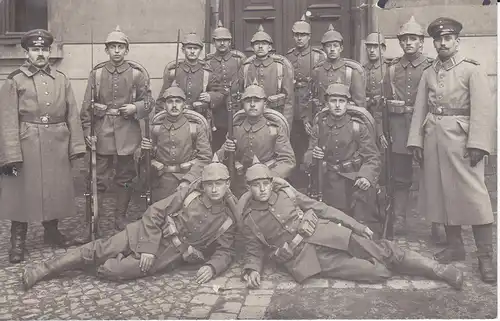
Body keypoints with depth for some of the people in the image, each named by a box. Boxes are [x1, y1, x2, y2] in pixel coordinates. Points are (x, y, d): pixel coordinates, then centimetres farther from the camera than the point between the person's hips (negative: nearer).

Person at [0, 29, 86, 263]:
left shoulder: (61, 79, 8)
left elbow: (72, 115, 7)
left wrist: (76, 145, 1)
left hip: (57, 145, 4)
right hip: (26, 145, -3)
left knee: (56, 190, 12)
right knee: (22, 192, 4)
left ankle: (51, 232, 30)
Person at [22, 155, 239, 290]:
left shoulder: (228, 220, -4)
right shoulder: (189, 194, -6)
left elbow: (225, 252, -1)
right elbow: (154, 213, -6)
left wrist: (212, 267, -24)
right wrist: (148, 247, -16)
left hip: (169, 254, -1)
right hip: (147, 234, 1)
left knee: (111, 271, -19)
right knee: (100, 249, -8)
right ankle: (42, 271, 3)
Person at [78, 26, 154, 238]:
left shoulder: (137, 73, 1)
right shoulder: (97, 73, 4)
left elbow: (148, 101, 4)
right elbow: (87, 104, 5)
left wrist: (135, 107, -16)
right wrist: (87, 130, 0)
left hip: (127, 132, 0)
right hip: (103, 131, 0)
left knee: (125, 177, 10)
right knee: (99, 179, 3)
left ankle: (121, 218, 25)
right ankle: (91, 224, 9)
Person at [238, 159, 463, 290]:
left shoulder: (285, 192, 7)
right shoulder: (248, 219, 2)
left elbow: (320, 208, 9)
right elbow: (254, 252, 9)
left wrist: (357, 226, 7)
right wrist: (252, 270, -15)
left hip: (325, 235, 3)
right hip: (303, 257, -2)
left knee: (382, 250, -10)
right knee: (374, 271, -19)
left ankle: (439, 270, -2)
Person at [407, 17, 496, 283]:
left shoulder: (472, 69, 0)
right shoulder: (428, 74, 14)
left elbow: (483, 109, -8)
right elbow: (420, 110, 11)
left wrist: (477, 143, -16)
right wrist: (415, 141, 3)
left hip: (460, 138, -5)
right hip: (433, 138, 5)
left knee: (473, 193, -8)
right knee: (442, 192, 10)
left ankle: (486, 257, 0)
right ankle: (454, 246, 24)